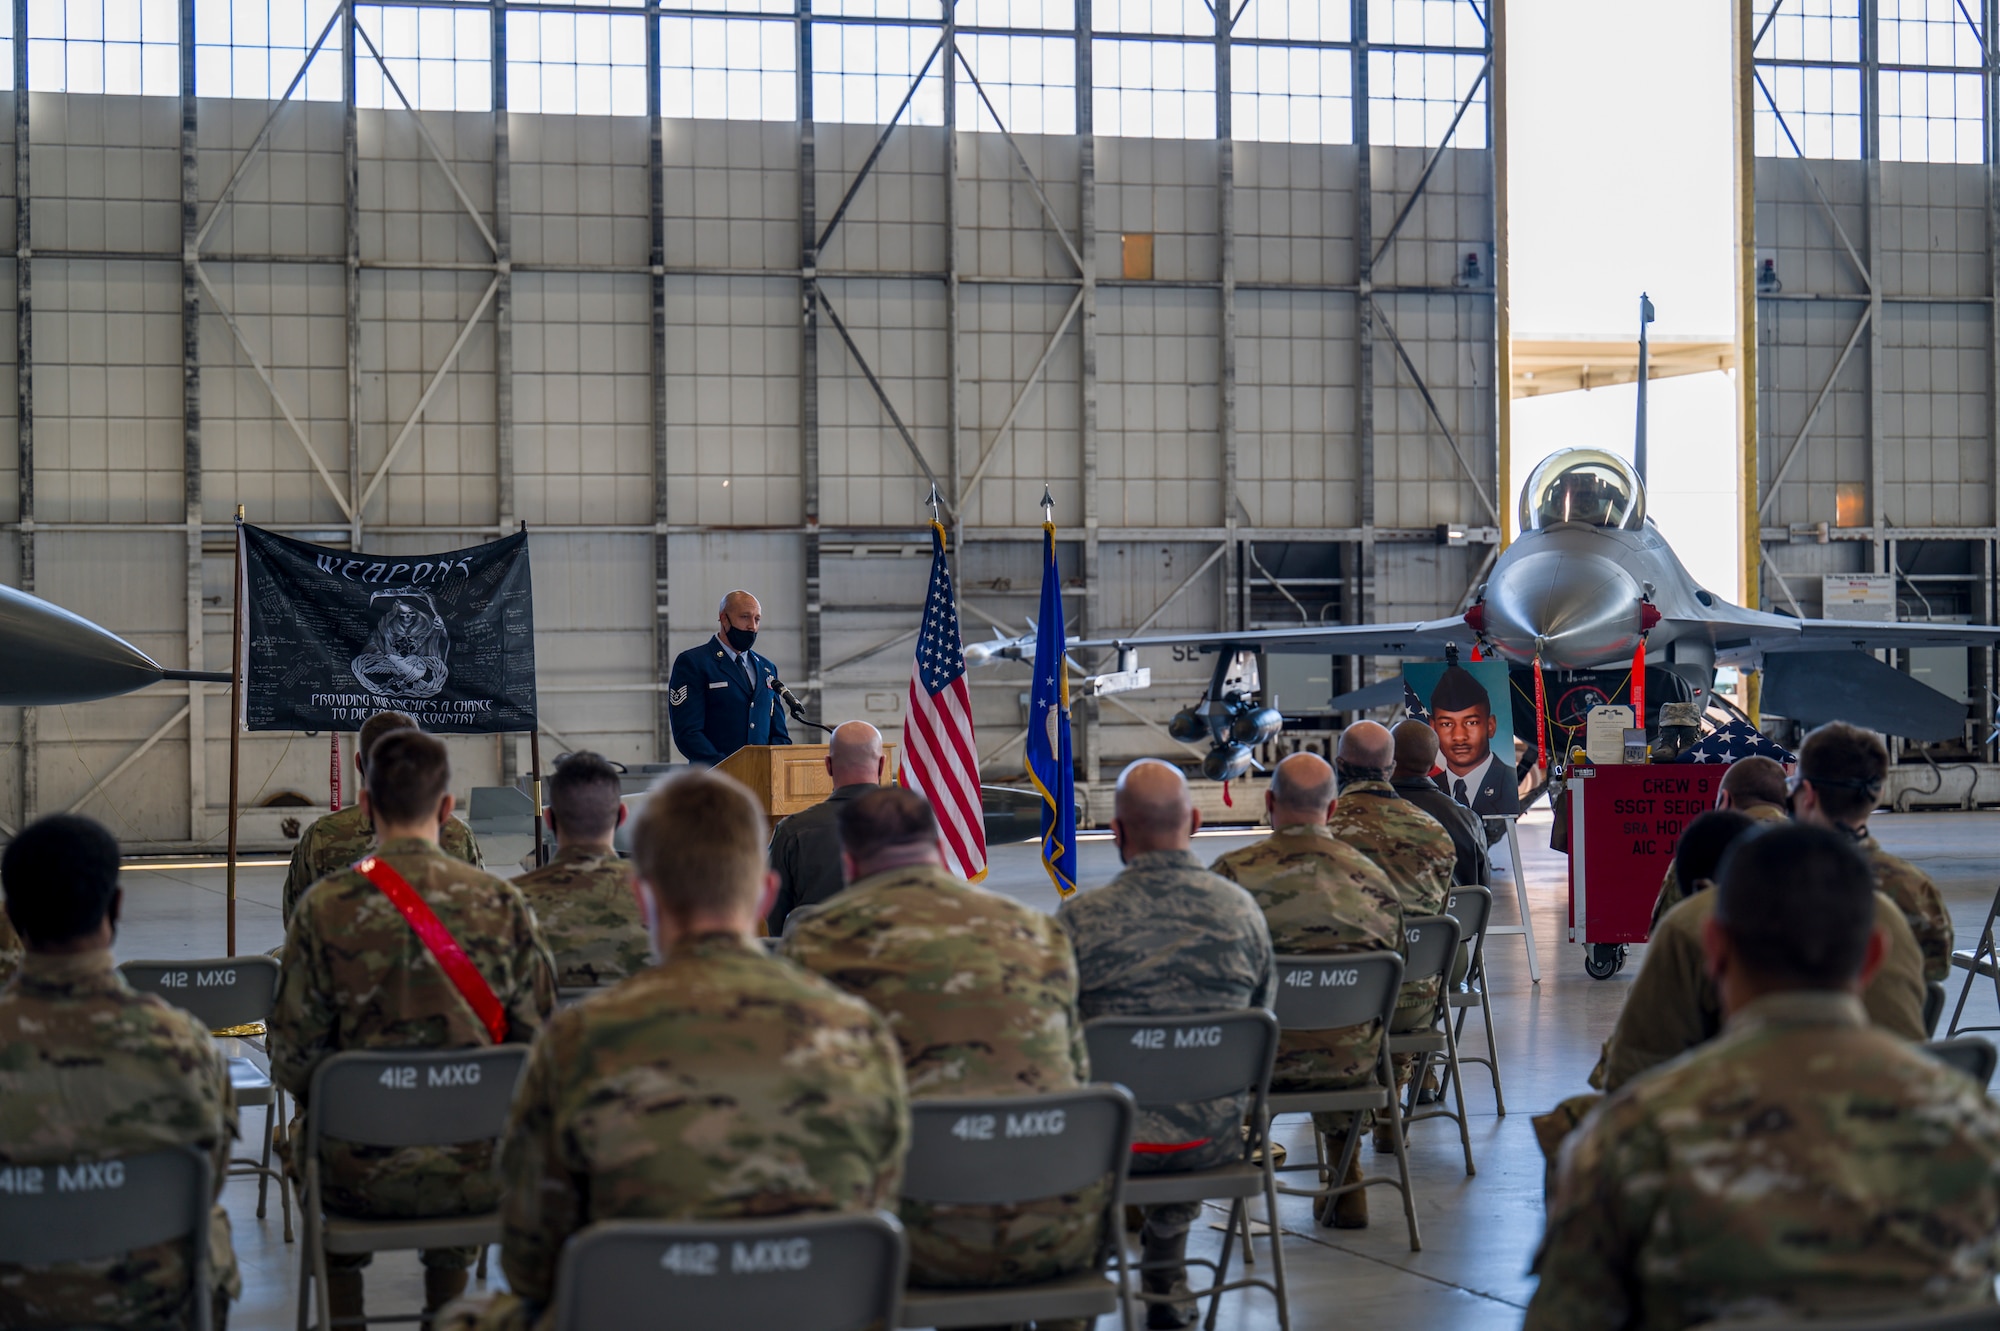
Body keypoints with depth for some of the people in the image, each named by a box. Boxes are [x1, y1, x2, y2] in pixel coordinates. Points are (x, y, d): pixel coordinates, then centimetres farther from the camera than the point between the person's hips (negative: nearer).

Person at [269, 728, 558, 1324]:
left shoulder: (325, 909, -12)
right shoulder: (501, 904, -8)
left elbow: (294, 1059, -8)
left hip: (362, 1178, -1)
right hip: (479, 1174, 1)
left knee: (305, 1139, 33)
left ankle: (344, 1316, 39)